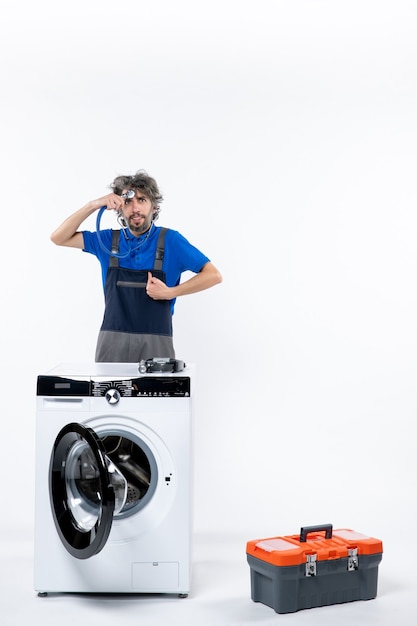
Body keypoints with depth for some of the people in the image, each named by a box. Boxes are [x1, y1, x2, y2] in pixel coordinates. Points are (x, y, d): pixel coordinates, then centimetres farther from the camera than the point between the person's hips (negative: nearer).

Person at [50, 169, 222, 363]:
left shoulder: (170, 240, -2)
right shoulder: (109, 239, 7)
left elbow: (213, 275, -2)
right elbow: (59, 238, 3)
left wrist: (170, 292, -11)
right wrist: (93, 205, -7)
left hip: (155, 344, -2)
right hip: (112, 343, 2)